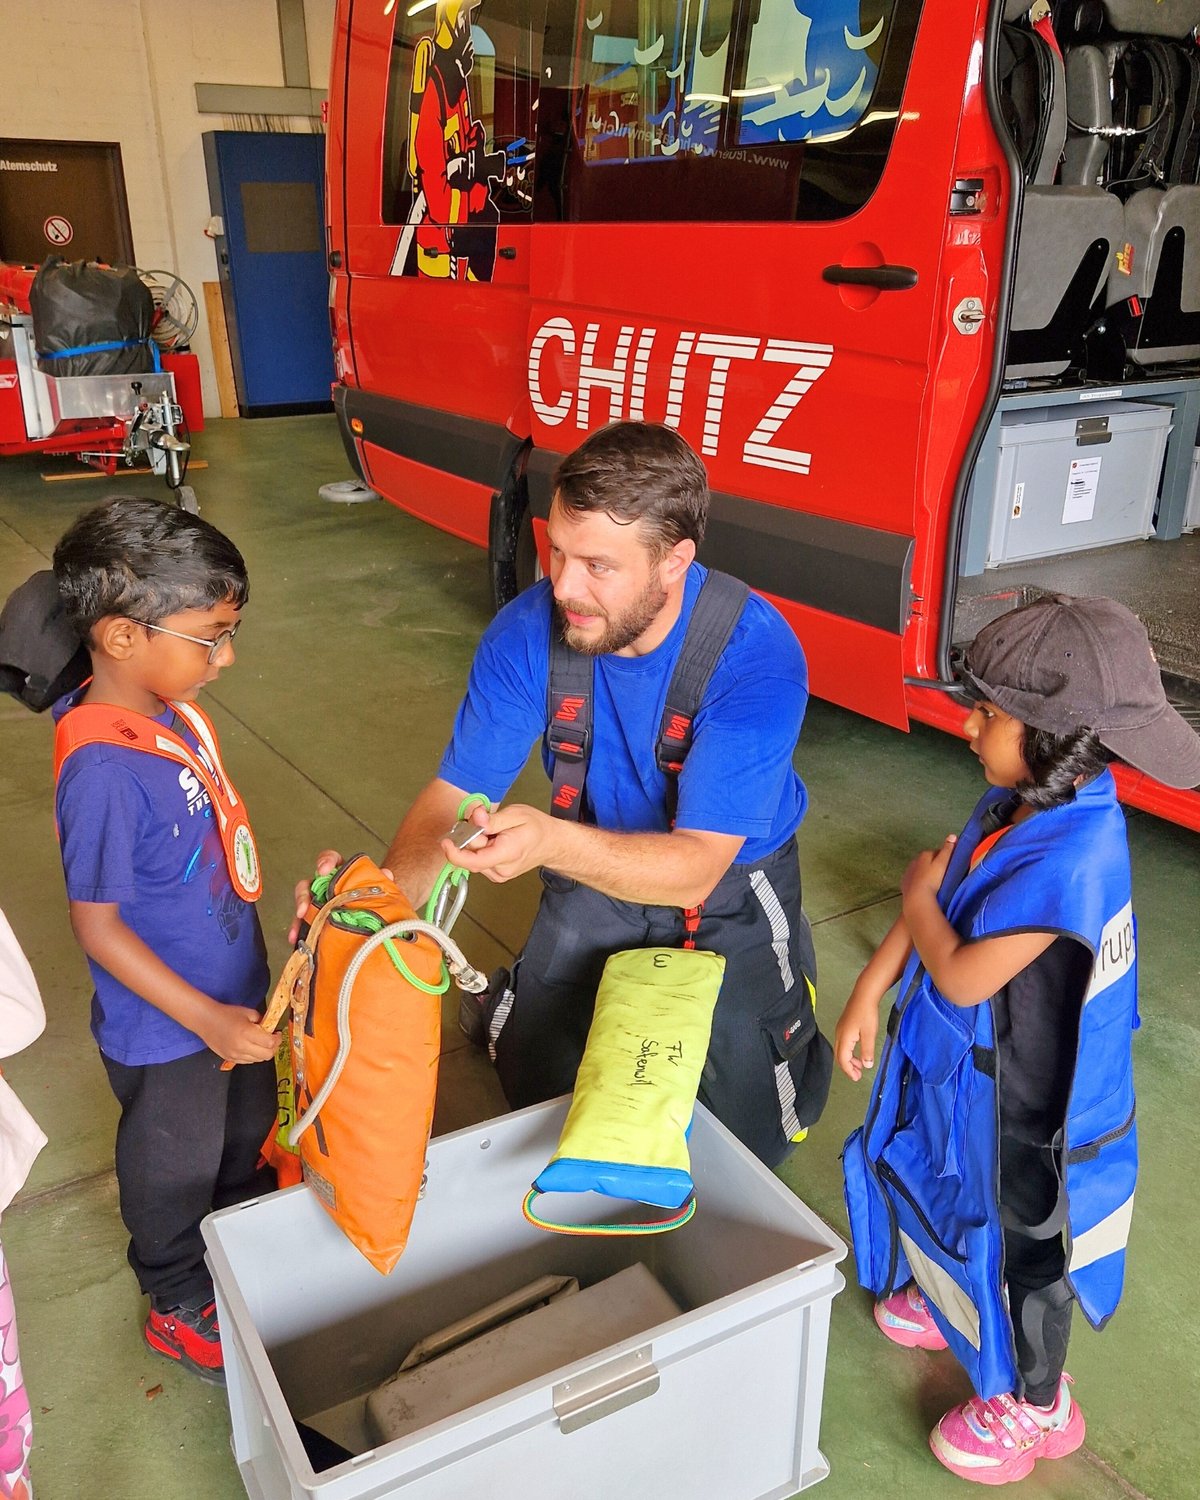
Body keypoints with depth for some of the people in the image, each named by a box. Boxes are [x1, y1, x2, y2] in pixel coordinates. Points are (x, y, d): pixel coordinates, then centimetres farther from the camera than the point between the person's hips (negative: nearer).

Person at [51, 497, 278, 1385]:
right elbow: (97, 925, -25)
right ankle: (181, 1307, 46)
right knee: (176, 1169, 19)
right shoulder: (103, 770, -34)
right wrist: (207, 1019, -24)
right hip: (166, 1030, -7)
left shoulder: (176, 711, -8)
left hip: (233, 995, 8)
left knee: (244, 1134, 31)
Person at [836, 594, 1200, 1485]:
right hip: (966, 1065, 8)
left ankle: (1036, 1407, 43)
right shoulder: (1021, 802, -10)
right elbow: (938, 906, -1)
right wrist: (870, 993, -1)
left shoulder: (1067, 859, -37)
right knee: (954, 1194, 31)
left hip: (1024, 1101, -8)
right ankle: (953, 1304, 61)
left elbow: (961, 975, -30)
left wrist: (921, 897, -13)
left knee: (1021, 1245, 16)